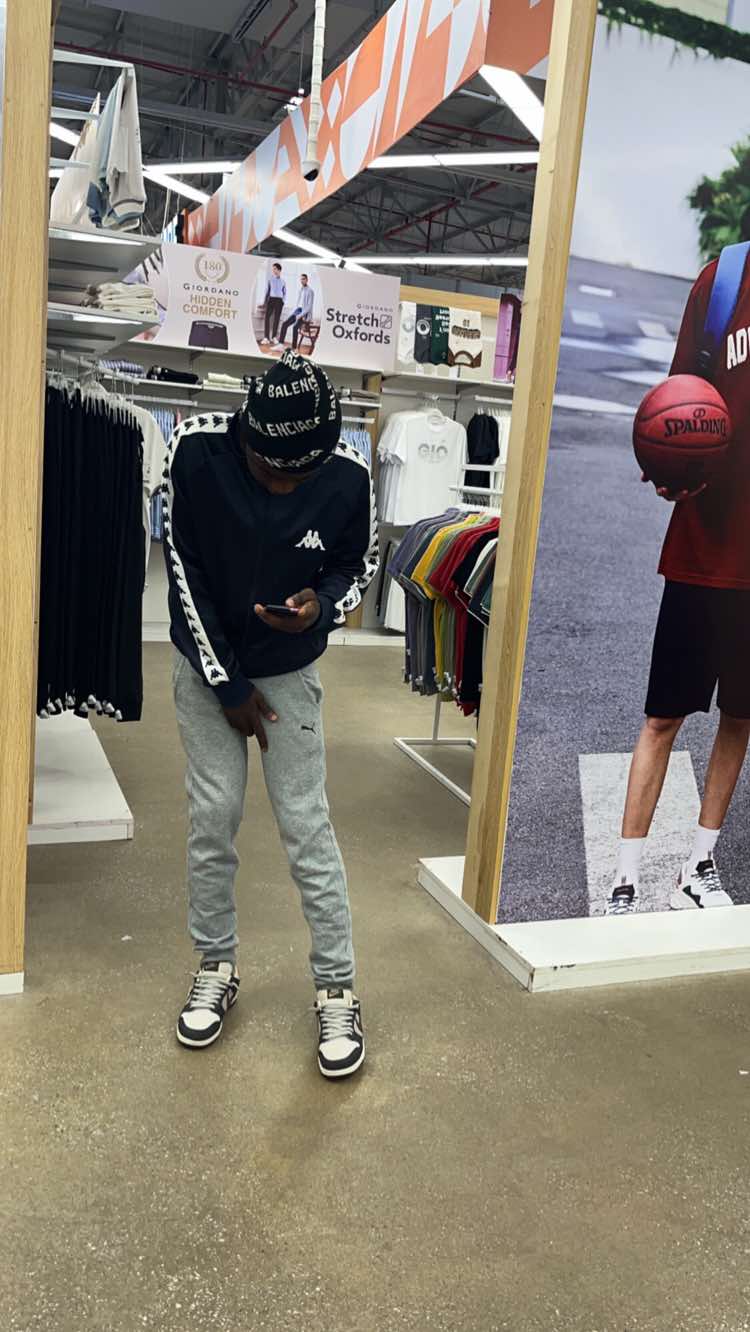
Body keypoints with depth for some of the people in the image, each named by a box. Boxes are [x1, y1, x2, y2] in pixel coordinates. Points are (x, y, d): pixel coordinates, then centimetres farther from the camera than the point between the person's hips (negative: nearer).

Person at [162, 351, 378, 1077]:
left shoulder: (348, 477, -20)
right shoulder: (196, 449, -21)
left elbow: (356, 563, -2)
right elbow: (184, 570, -14)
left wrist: (323, 605, -25)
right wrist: (226, 685, -11)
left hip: (289, 669, 0)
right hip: (206, 663, 1)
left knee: (306, 823, -2)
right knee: (212, 814, 3)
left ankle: (337, 990, 12)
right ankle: (215, 969, 23)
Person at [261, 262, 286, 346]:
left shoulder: (282, 281, 9)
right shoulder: (270, 279, 4)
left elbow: (284, 292, 15)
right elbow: (267, 290, 5)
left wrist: (283, 300, 2)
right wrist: (266, 300, -1)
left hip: (279, 300, 2)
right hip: (271, 299, -2)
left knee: (276, 318, 3)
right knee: (267, 317, -11)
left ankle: (274, 337, 11)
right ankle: (266, 337, -14)